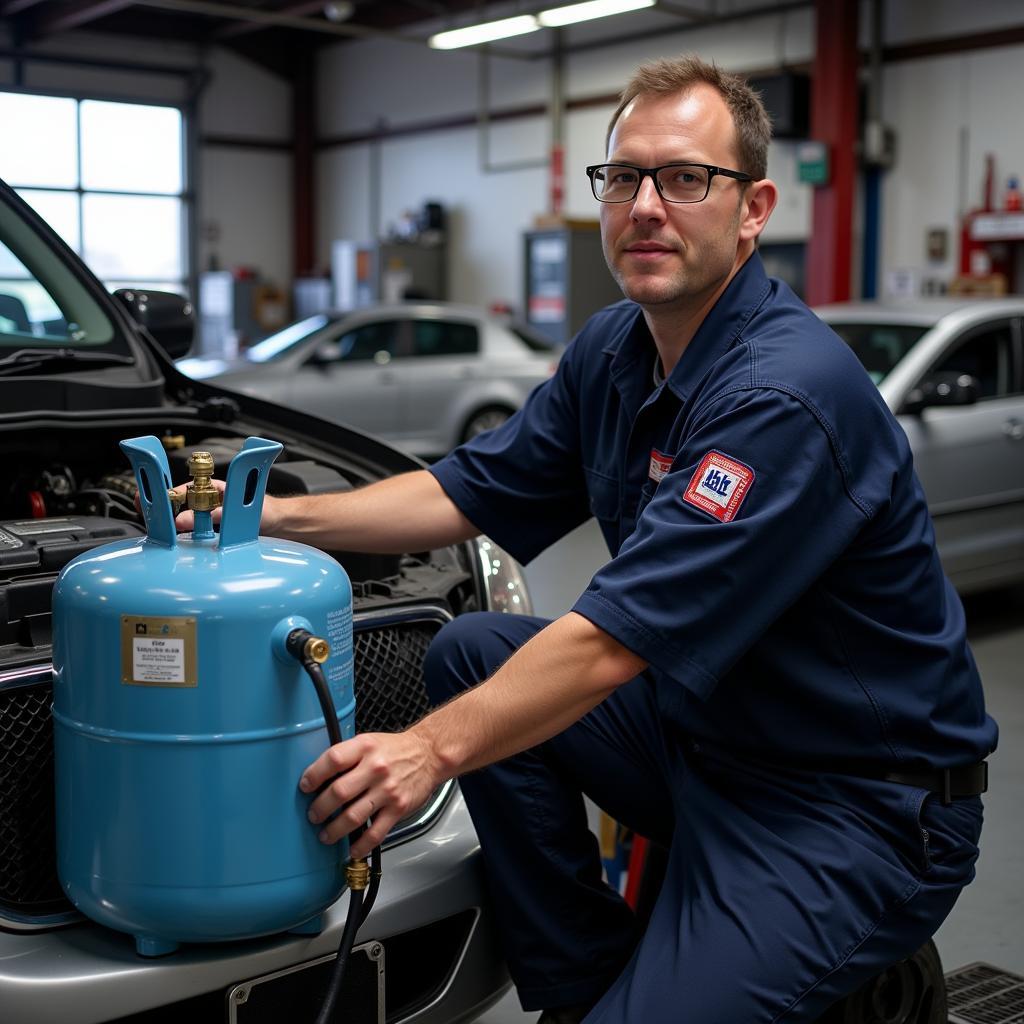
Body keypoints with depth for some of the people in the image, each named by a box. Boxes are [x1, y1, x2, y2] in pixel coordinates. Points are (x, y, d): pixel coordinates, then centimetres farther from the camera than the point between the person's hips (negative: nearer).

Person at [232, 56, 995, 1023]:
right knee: (472, 650, -1)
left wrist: (434, 749, -28)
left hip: (862, 811, -8)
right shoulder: (612, 351, 3)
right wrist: (279, 515, -1)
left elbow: (618, 640, -29)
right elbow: (472, 491, 9)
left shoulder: (789, 395, -27)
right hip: (703, 734, 9)